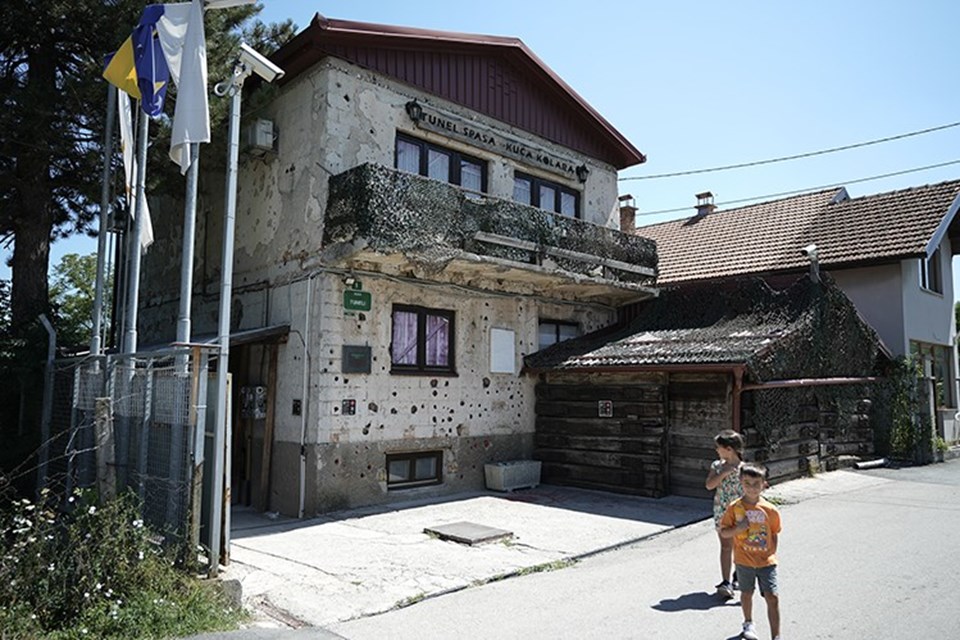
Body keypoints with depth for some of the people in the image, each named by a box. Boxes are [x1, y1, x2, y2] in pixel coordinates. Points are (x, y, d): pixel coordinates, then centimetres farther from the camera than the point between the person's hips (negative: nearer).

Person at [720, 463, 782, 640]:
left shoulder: (770, 510, -7)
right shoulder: (734, 508, -9)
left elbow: (774, 534, 6)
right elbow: (723, 532, -6)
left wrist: (771, 554, 1)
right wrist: (738, 528, -23)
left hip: (766, 561, -1)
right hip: (744, 561, 1)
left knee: (773, 597, -6)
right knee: (746, 593, 19)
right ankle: (748, 624, 44)